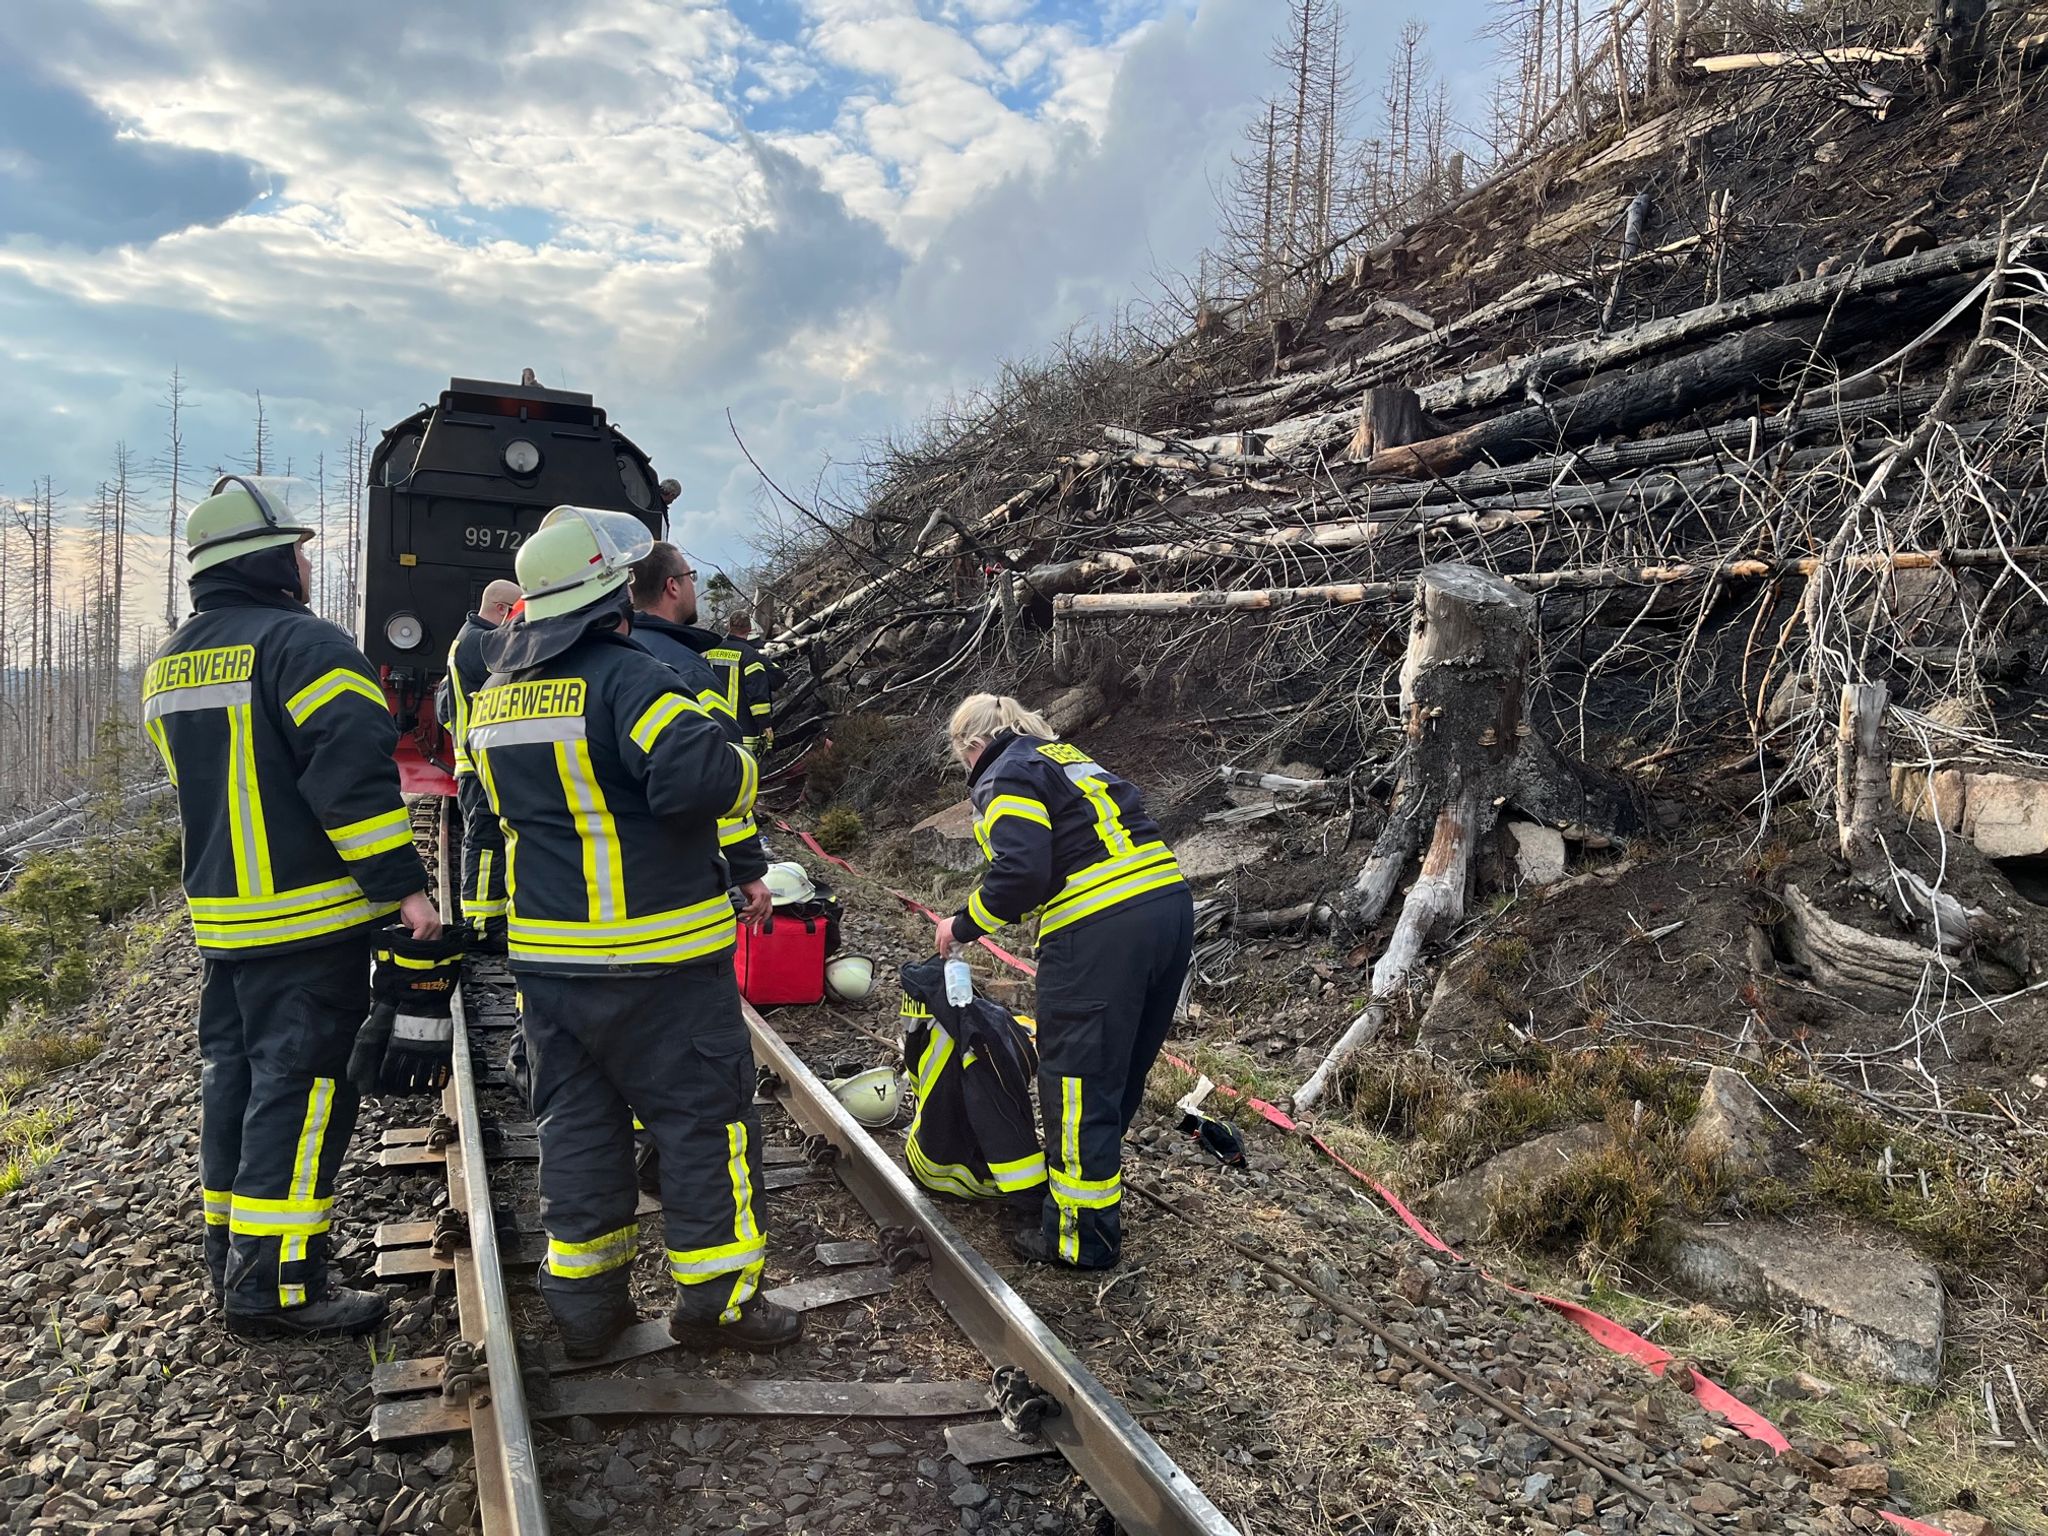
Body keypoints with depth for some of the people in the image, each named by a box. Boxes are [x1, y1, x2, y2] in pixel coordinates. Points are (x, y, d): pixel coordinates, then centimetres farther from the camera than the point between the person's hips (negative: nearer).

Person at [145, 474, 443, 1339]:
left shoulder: (168, 666, 15)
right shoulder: (303, 644, -15)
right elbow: (354, 772, -22)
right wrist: (402, 882, -19)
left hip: (220, 914, 9)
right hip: (311, 917, -9)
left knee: (235, 1074, 17)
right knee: (300, 1087, -5)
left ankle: (231, 1248, 29)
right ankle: (273, 1284, -2)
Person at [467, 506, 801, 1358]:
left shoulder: (495, 699, 9)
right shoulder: (628, 679, -18)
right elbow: (698, 775, -29)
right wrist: (741, 771, -10)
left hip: (547, 952, 8)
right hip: (658, 957, -7)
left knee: (577, 1122, 15)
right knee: (703, 1116, 5)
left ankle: (585, 1301, 24)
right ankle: (717, 1298, 14)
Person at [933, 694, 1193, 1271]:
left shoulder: (1005, 779, 0)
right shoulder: (1072, 758, 25)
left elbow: (1019, 873, -15)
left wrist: (962, 926, 1)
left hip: (1099, 933, -9)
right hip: (1171, 904, 9)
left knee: (1077, 1081, 2)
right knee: (1124, 1070, 21)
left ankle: (1081, 1235, 11)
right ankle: (1093, 1174, 39)